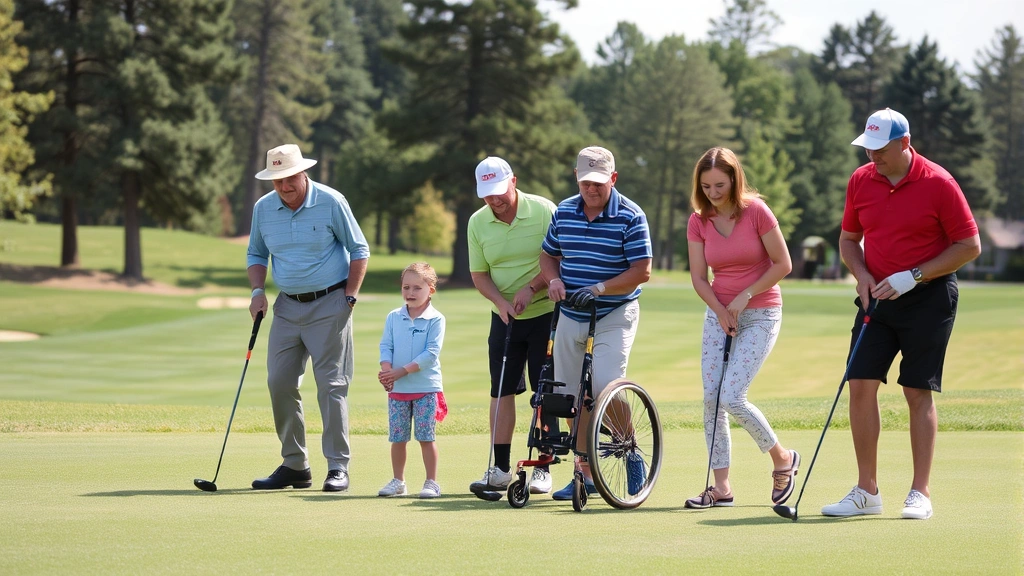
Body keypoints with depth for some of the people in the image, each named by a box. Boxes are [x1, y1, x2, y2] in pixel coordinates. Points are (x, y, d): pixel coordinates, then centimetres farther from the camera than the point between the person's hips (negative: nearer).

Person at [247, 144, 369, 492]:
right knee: (280, 384, 2)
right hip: (288, 307, 5)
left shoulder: (331, 202, -9)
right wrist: (257, 290, 2)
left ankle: (338, 467, -4)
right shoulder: (263, 209, 3)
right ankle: (295, 466, 12)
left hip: (329, 305, -5)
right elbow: (256, 253, 18)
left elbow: (359, 250, -1)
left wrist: (350, 296, -7)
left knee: (331, 385, -8)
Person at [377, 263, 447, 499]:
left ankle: (431, 482, 6)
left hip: (426, 388, -4)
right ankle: (398, 481, 17)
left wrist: (402, 371, -19)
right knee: (397, 438, 7)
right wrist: (387, 370, -16)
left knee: (426, 437, -1)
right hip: (397, 390, 4)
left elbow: (431, 353, -13)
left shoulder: (435, 320, -5)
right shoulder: (393, 318, 8)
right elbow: (386, 346, 4)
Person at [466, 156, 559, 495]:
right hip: (504, 317, 3)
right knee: (502, 391, 2)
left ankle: (543, 469, 3)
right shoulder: (477, 223, 0)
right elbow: (479, 274, 4)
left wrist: (531, 288, -20)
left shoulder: (543, 211, -11)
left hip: (546, 313, -3)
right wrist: (500, 301, -13)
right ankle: (501, 469, 7)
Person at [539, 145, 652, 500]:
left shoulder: (630, 217, -11)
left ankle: (631, 454, 1)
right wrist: (554, 280, -5)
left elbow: (641, 271, -14)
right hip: (570, 317, 5)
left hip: (614, 316, -5)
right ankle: (585, 475, 15)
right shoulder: (564, 211, 5)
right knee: (572, 396, 6)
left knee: (604, 386, -21)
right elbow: (548, 254, 17)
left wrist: (598, 289, -23)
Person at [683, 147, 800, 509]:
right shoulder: (698, 222, 0)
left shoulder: (756, 212, -13)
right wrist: (722, 313, -10)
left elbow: (783, 264, -9)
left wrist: (744, 297, -12)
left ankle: (782, 459, 9)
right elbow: (698, 278, 3)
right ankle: (721, 487, 2)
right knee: (711, 398, -4)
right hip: (718, 313, 5)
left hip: (761, 314, -5)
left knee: (732, 398, -15)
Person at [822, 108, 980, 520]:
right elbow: (848, 238, 16)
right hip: (877, 298, 5)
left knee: (918, 392, -3)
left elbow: (970, 246, -9)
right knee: (861, 386, -4)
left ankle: (920, 494, 3)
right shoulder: (860, 181, 3)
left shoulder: (938, 184, -11)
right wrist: (862, 275, -4)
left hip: (928, 297, -4)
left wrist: (912, 277, -15)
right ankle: (867, 491, 3)